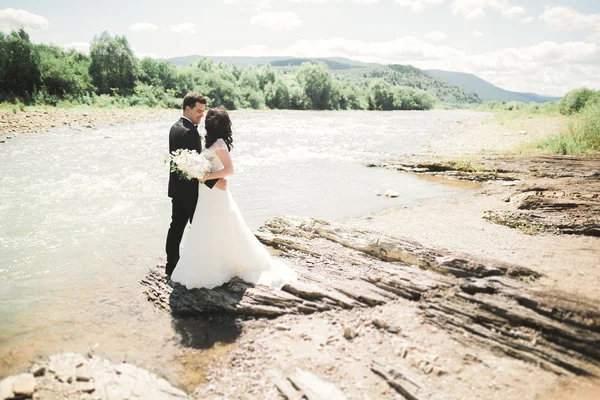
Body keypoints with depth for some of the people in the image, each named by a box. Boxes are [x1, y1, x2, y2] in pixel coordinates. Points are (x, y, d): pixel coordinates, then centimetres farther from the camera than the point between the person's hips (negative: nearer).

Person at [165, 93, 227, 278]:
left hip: (177, 186, 9)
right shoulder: (190, 132, -22)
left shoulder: (175, 127, 9)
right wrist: (214, 182, -25)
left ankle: (171, 264, 19)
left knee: (176, 226, 12)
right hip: (190, 188, -9)